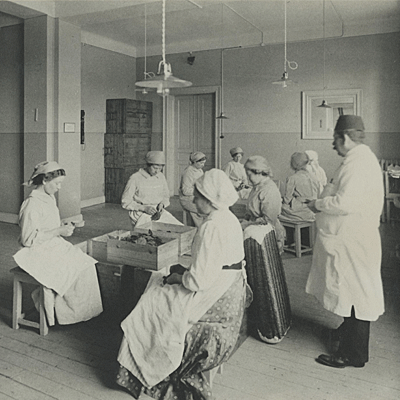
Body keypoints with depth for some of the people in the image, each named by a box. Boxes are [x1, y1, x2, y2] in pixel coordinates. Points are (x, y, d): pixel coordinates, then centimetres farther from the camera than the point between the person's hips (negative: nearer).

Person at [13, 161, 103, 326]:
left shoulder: (49, 198, 11)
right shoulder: (32, 204, -18)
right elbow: (29, 238, -22)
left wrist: (63, 226, 3)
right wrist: (59, 231, -21)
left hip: (55, 246, 9)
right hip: (39, 253, -9)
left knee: (87, 263, -8)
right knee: (75, 269, -19)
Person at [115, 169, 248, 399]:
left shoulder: (211, 228, -26)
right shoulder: (230, 220, 5)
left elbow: (198, 280, -26)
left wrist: (177, 277, -7)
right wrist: (185, 272, 9)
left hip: (214, 299, -10)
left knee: (154, 305, 4)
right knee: (157, 282, 18)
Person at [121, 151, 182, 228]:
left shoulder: (161, 177, 5)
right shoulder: (135, 178, -10)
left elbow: (165, 196, 19)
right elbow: (125, 202, -7)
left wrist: (162, 204, -5)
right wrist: (144, 208, -20)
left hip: (158, 212, 5)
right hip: (140, 214, -5)